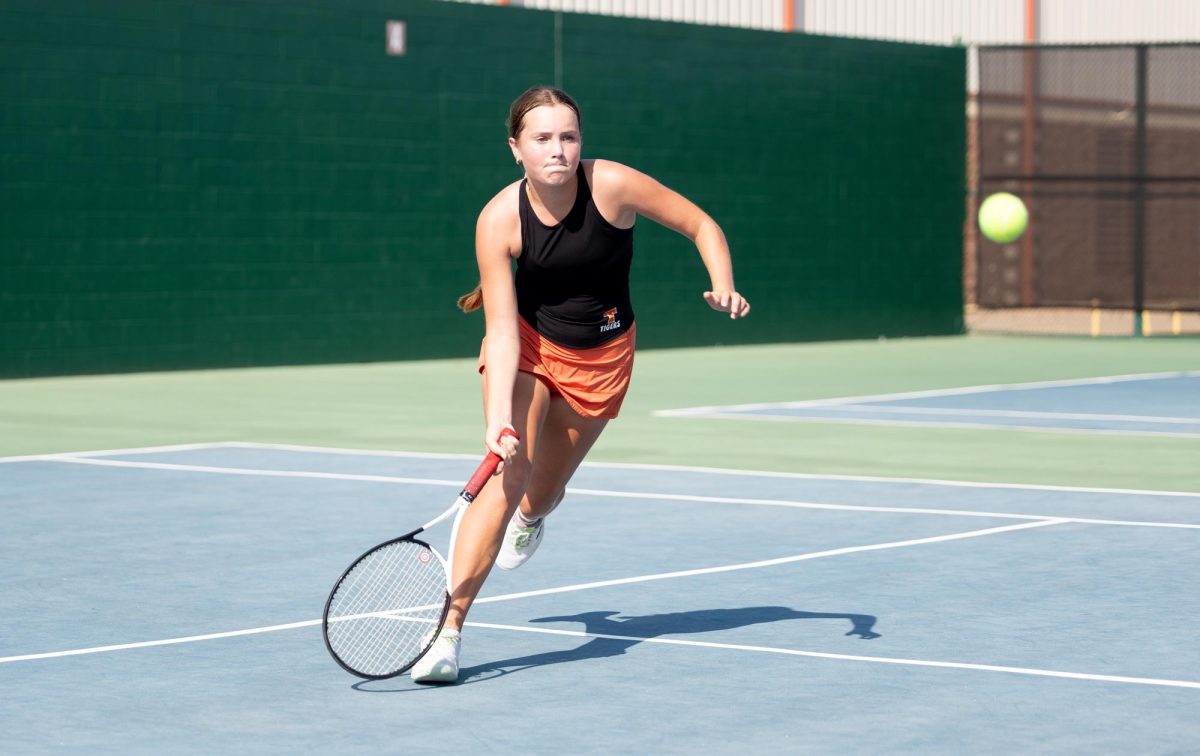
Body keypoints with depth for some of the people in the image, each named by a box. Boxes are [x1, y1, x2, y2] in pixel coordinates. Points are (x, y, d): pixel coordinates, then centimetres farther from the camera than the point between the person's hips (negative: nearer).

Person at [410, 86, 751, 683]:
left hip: (600, 357, 1)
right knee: (507, 472, -23)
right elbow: (502, 331, -24)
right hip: (527, 342, -1)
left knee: (543, 491, 9)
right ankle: (448, 630, -23)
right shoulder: (499, 220, -23)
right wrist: (498, 416, -36)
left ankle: (529, 516, 53)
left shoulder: (613, 185, -24)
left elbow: (701, 225, -11)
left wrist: (724, 287, -28)